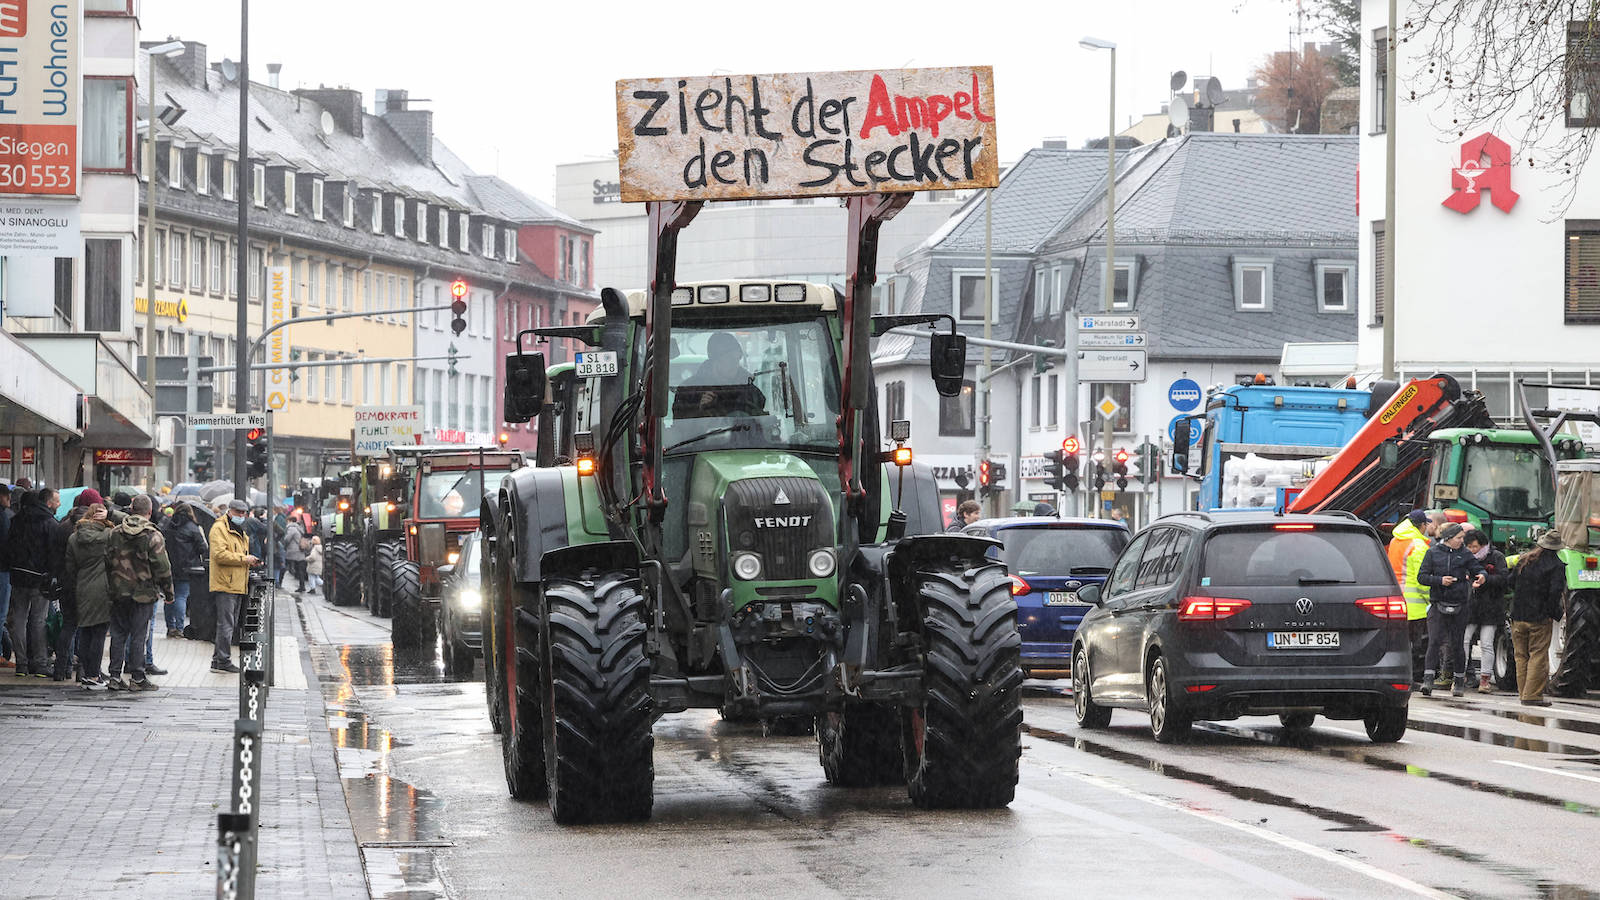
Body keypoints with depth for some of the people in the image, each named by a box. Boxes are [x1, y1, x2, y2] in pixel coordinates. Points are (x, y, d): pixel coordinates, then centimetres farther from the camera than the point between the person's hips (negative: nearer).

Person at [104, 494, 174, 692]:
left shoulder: (115, 533, 2)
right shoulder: (153, 536, -11)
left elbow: (107, 562, 7)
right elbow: (162, 567, -8)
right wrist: (168, 592, 2)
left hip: (119, 593, 3)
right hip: (143, 594, -3)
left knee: (118, 633, 11)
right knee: (138, 635, 1)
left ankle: (115, 677, 9)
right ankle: (137, 678, 4)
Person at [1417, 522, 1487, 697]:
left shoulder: (1465, 554, 7)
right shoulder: (1433, 553, 4)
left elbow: (1479, 569, 6)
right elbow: (1421, 577, 3)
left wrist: (1482, 576, -18)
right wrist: (1440, 580, -13)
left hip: (1459, 606, 1)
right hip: (1438, 604, -1)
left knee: (1457, 643, 6)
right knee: (1434, 642, -11)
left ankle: (1459, 682, 16)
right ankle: (1428, 679, -14)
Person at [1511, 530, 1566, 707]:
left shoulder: (1523, 561, 8)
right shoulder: (1557, 566, -9)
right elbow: (1556, 592, -17)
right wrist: (1554, 613, -6)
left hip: (1518, 617, 5)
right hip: (1540, 619, -5)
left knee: (1521, 656, 13)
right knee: (1538, 657, 0)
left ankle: (1523, 693, 15)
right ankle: (1533, 695, -4)